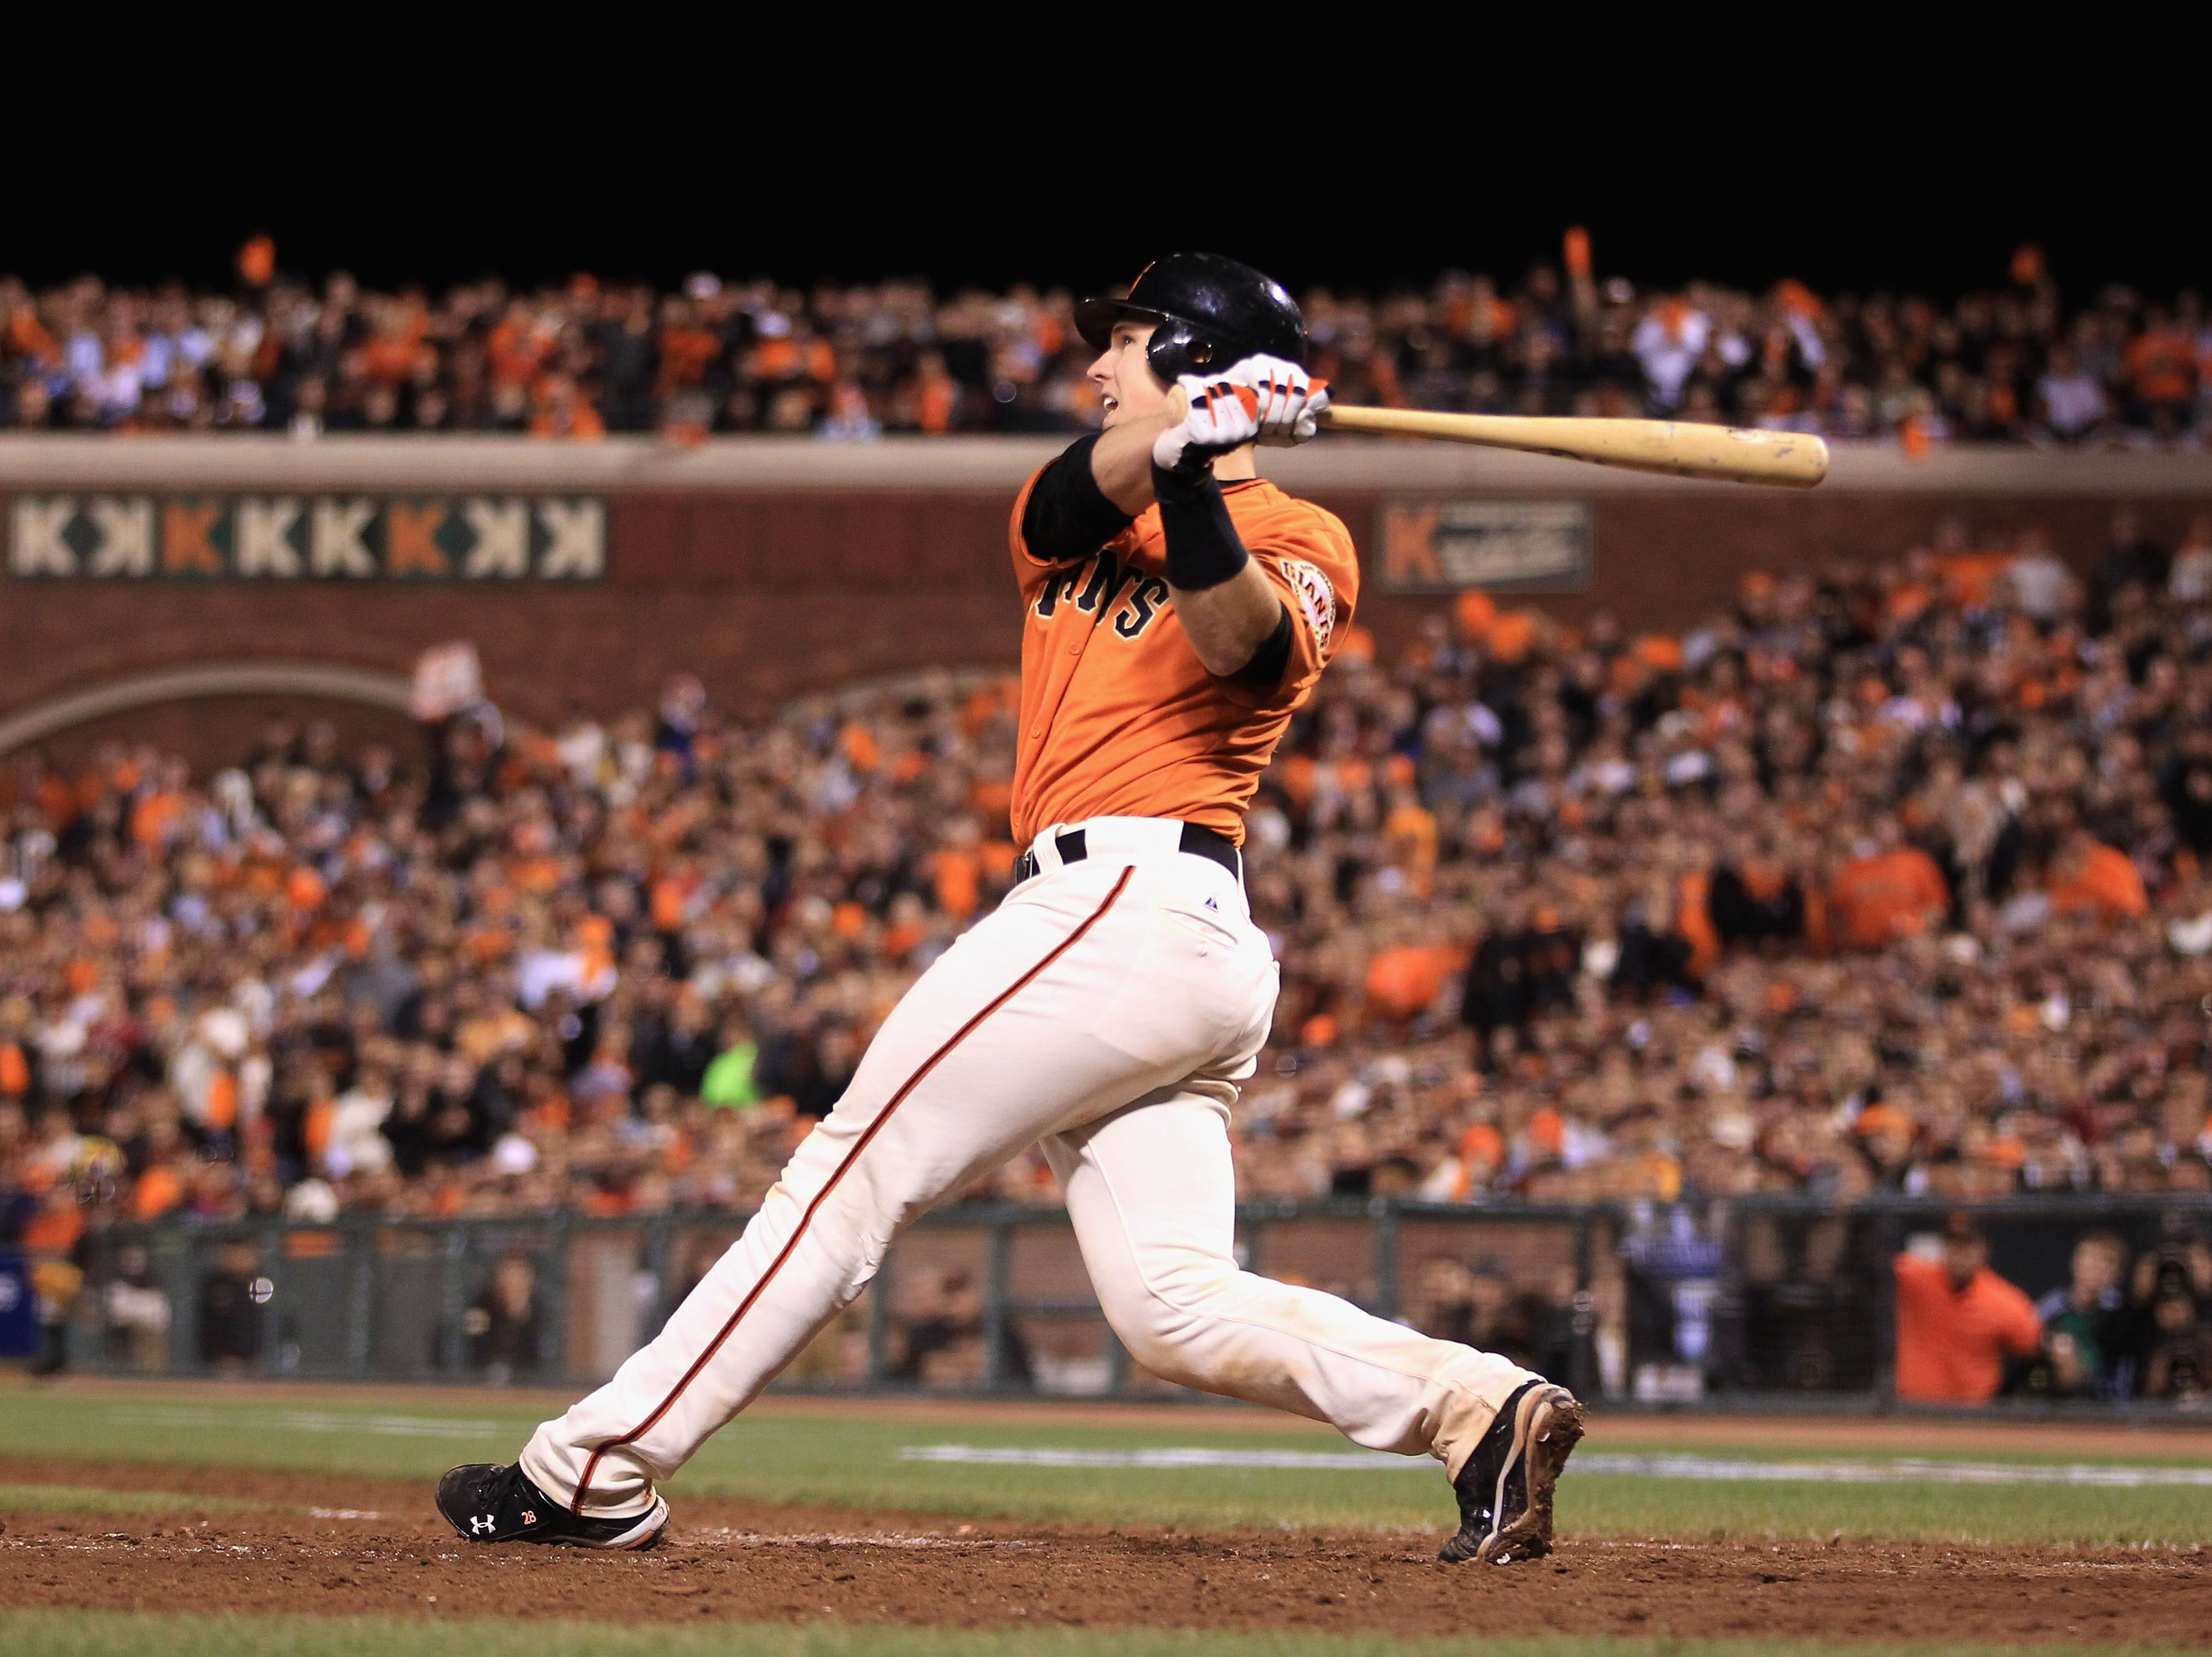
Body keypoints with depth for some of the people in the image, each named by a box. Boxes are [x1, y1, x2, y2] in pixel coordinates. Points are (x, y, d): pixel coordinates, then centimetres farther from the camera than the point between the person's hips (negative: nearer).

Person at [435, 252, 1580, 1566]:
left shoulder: (1298, 544, 2)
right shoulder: (1077, 520, 24)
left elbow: (1236, 639, -20)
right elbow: (1073, 501, 0)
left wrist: (1193, 476, -34)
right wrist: (1183, 432, -19)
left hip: (1126, 903, -8)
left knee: (853, 1177, -8)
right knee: (1177, 1306, -3)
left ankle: (596, 1472, -7)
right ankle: (1477, 1408, -10)